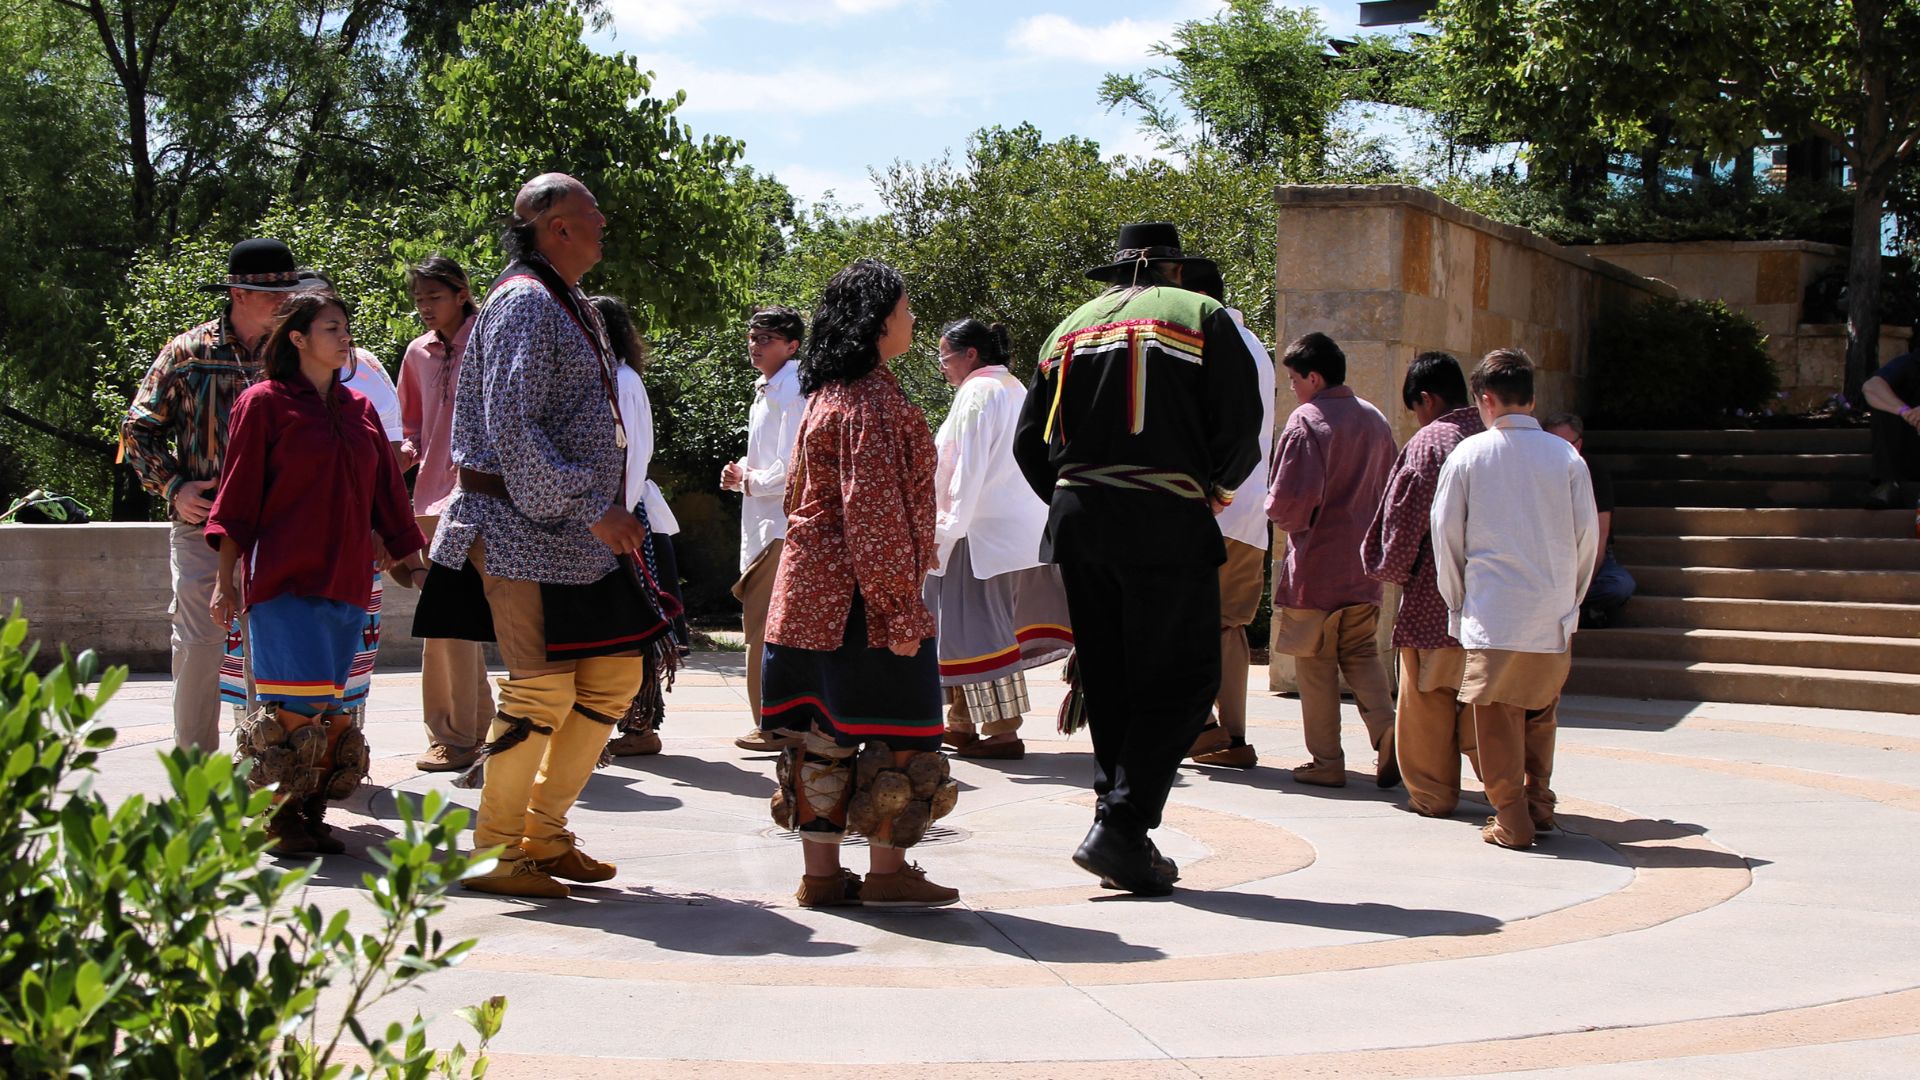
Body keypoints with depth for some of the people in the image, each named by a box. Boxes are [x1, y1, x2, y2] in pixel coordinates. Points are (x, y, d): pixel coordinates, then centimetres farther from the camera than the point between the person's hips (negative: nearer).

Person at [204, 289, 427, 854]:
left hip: (346, 579, 6)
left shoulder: (359, 409, 16)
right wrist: (226, 579, -5)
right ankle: (282, 822, -1)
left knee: (332, 707, 4)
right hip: (284, 577, -5)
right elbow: (238, 496, -2)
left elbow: (387, 495, 20)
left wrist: (416, 567, 18)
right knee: (297, 701, -11)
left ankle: (312, 818, 10)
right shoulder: (265, 402, 0)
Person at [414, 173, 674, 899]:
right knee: (542, 691, -10)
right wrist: (593, 510, -22)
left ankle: (543, 833, 19)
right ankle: (492, 853, 2)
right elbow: (512, 431, -22)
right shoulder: (524, 303, -13)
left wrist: (605, 514, 18)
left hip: (576, 532, 10)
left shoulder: (568, 306, 18)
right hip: (524, 530, -10)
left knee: (615, 675, 10)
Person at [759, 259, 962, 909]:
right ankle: (888, 872, 5)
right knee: (895, 732, 0)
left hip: (810, 597, 9)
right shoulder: (873, 399, -15)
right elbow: (874, 512, -20)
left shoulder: (828, 393, 15)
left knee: (823, 734, 9)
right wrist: (898, 607, -18)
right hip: (859, 599, -9)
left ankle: (820, 873, 13)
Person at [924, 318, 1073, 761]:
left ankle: (1002, 729, -6)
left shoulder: (976, 393, -10)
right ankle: (963, 722, 20)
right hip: (1020, 530, 10)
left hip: (982, 529, -10)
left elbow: (969, 469, -16)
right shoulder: (1016, 389, 17)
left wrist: (947, 529, -17)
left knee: (977, 628, -6)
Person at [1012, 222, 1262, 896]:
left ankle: (1121, 833, 12)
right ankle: (1120, 829, -11)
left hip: (1077, 520, 5)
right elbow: (1241, 431, -4)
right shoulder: (1202, 317, 3)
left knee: (1108, 683, 12)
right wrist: (1217, 487, 14)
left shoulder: (1071, 329, 15)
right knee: (1180, 681, 0)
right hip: (1166, 522, -5)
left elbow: (1029, 443, 11)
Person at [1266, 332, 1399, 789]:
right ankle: (1387, 735, -8)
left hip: (1315, 567, -6)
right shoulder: (1375, 420, 9)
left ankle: (1326, 761, 7)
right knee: (1362, 654, 13)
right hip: (1364, 566, 6)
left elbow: (1292, 498, -21)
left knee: (1315, 665, 4)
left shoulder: (1307, 421, -14)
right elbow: (1389, 490, 17)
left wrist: (1276, 510, -1)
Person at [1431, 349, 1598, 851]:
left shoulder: (1469, 454, -3)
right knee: (1540, 713, 19)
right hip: (1553, 618, 3)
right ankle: (1538, 803, 23)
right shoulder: (1566, 456, 0)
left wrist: (1457, 602, 12)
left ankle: (1511, 820, 4)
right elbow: (1588, 535, 3)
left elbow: (1445, 533, 1)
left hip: (1492, 615, -2)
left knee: (1497, 717, 4)